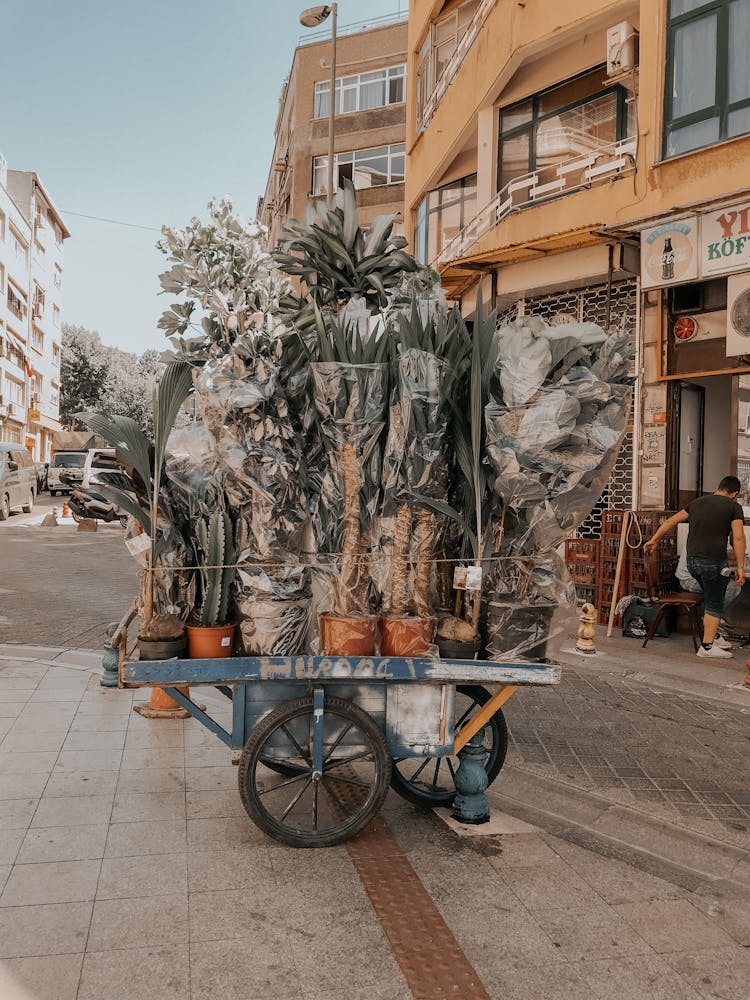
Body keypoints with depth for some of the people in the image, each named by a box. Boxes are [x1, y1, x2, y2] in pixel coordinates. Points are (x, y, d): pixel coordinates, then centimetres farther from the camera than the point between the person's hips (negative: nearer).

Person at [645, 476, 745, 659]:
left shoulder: (697, 502, 15)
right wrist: (740, 567, -8)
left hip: (692, 560, 6)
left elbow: (671, 521, 19)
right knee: (715, 605, 4)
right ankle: (707, 646, 5)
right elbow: (738, 538, -10)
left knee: (709, 599, 22)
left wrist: (654, 540, 27)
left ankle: (710, 636, 23)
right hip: (714, 562, -6)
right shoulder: (733, 506, -1)